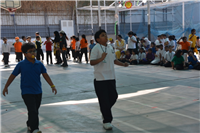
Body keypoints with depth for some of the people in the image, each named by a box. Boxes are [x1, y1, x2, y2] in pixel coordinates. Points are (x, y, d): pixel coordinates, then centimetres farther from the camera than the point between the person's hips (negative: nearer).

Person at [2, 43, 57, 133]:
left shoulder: (39, 64, 1)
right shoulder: (21, 65, -7)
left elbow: (45, 75, 5)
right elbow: (13, 75, 1)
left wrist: (52, 86, 1)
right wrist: (6, 87, 4)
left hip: (38, 92, 5)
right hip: (27, 92, -4)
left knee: (35, 111, 16)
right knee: (33, 111, -14)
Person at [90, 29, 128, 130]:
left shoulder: (110, 48, 12)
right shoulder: (96, 48, -10)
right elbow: (92, 62, -16)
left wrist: (123, 64, 9)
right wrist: (101, 58, -30)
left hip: (111, 77, 7)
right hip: (100, 78, -7)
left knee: (113, 96, 10)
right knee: (104, 100, -3)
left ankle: (105, 111, 37)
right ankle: (107, 121, 9)